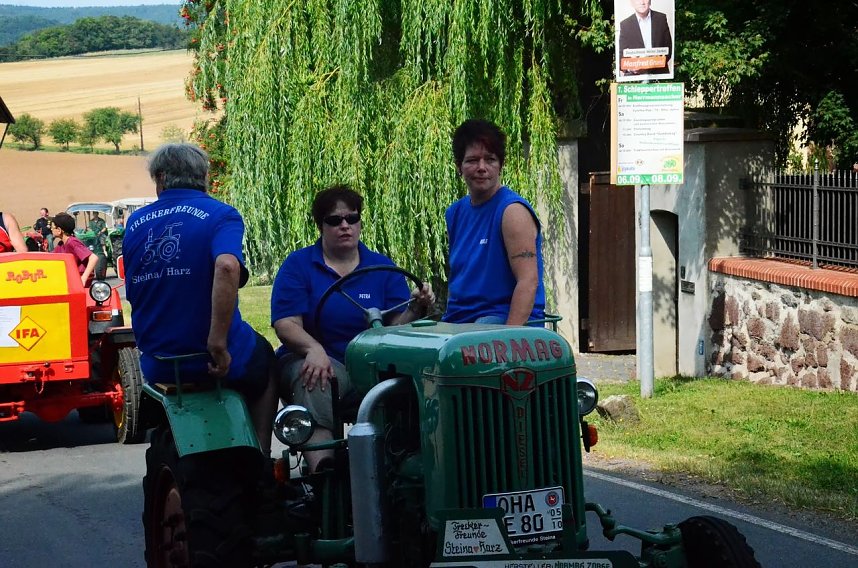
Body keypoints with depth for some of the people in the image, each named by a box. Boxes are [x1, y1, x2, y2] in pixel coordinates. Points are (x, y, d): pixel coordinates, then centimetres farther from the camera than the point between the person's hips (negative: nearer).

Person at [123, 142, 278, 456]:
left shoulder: (135, 222, 6)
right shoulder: (220, 215, -9)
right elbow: (227, 266, -28)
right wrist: (218, 344, -25)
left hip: (157, 367, 4)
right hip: (218, 360, -4)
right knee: (264, 357, 32)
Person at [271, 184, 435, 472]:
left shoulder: (382, 266, 16)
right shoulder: (298, 265, 9)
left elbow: (397, 326, 6)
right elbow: (285, 324, -4)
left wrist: (416, 308, -17)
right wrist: (314, 349, -24)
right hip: (317, 359, -2)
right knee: (315, 386, -38)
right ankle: (322, 470, -50)